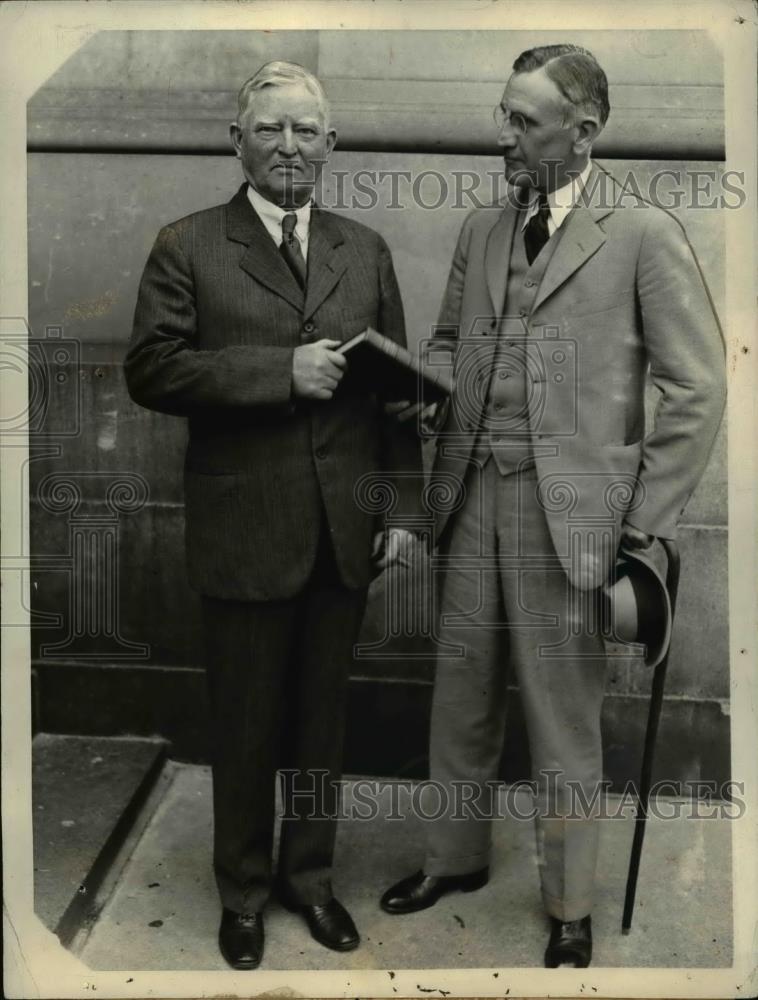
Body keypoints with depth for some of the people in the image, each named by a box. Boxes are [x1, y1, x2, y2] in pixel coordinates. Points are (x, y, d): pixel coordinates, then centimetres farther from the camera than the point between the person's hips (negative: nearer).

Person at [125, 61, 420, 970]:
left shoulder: (366, 251, 10)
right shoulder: (187, 247, 0)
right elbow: (150, 371, -11)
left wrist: (403, 504, 3)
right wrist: (282, 372, -18)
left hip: (344, 529, 3)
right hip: (243, 530, -3)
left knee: (321, 716, 15)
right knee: (245, 724, 11)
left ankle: (309, 874, 36)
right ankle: (243, 888, 33)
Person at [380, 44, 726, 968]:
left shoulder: (644, 235, -6)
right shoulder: (480, 229, 11)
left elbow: (697, 389, -6)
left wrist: (644, 527, -8)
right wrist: (425, 387, 2)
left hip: (567, 509, -5)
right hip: (474, 499, 5)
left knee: (564, 718, 7)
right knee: (460, 695, 16)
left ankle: (569, 909, 28)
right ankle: (455, 857, 39)